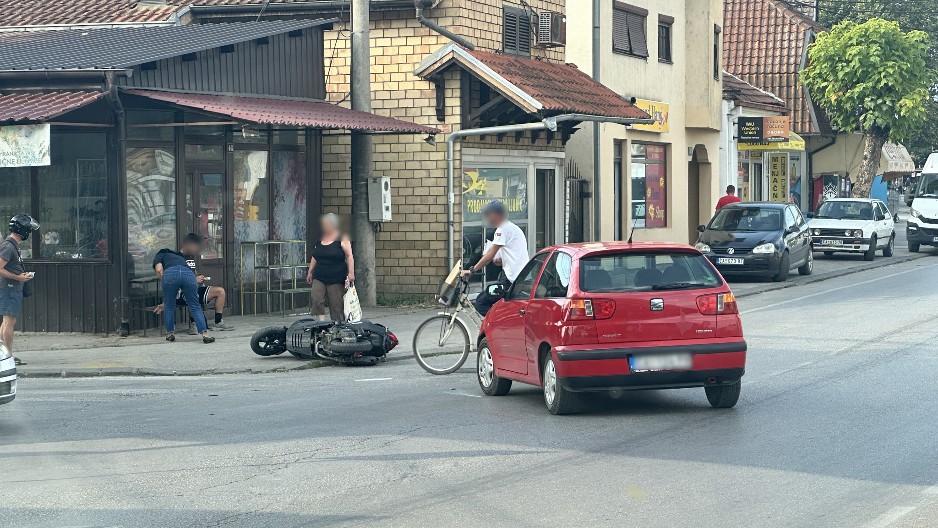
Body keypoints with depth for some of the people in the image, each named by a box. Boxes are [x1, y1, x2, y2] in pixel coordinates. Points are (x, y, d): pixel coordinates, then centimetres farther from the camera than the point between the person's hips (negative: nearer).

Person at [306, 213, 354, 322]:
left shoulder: (342, 239, -4)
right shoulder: (320, 239, 13)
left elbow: (349, 256, -9)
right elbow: (314, 257, 21)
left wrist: (351, 273, -18)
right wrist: (310, 272, 18)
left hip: (336, 279, -5)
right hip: (319, 278, 5)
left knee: (336, 304, -1)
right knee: (315, 299, -14)